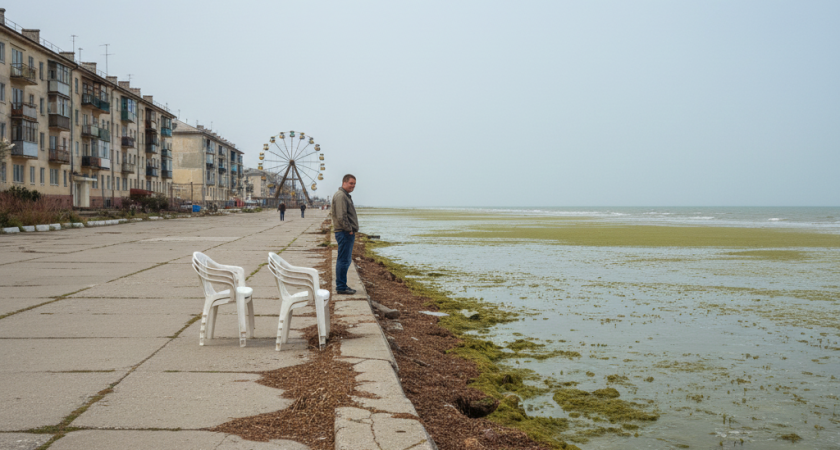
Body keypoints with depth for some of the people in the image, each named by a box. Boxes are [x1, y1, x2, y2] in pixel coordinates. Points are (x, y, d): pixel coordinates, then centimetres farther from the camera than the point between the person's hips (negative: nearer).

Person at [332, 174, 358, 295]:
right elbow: (341, 217, -23)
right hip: (345, 233, -11)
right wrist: (349, 230, -16)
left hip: (348, 233, 11)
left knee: (344, 260, 15)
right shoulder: (340, 196, -15)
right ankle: (341, 287, -3)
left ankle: (342, 286, 21)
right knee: (343, 260, -7)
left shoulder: (346, 196, 20)